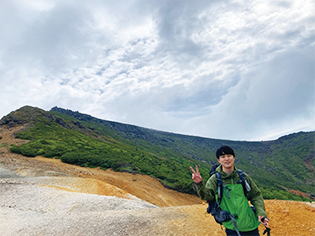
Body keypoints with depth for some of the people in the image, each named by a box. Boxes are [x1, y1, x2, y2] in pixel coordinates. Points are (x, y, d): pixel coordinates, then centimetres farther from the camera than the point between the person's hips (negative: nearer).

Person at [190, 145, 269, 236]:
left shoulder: (243, 176, 2)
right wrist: (199, 185, -40)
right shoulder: (215, 179, -6)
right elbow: (208, 195, -21)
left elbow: (255, 196, 10)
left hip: (250, 224, 3)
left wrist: (261, 213, -3)